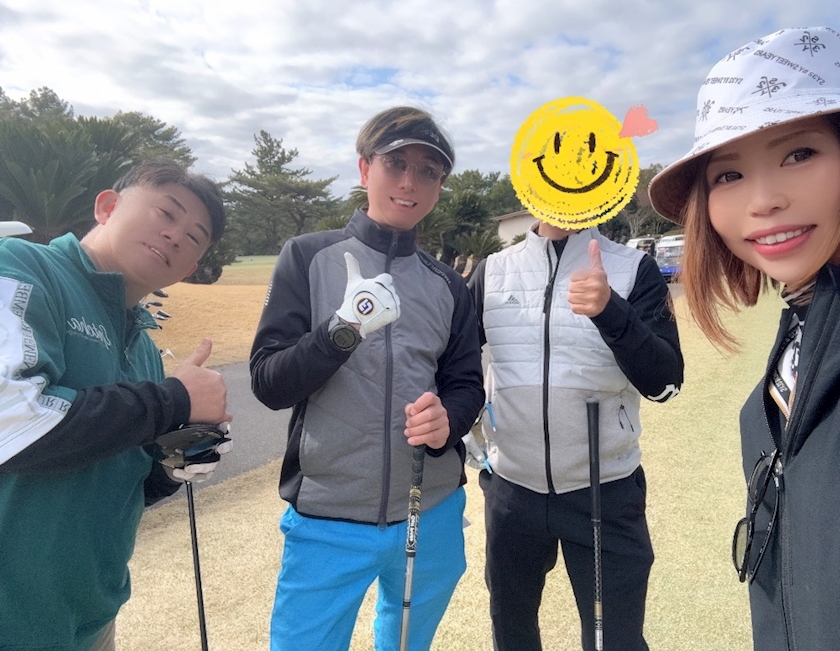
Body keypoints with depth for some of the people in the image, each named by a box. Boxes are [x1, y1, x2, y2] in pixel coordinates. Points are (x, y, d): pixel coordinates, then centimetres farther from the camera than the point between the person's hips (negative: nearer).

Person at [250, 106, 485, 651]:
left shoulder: (448, 285, 4)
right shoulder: (309, 257, -5)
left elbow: (467, 386, 6)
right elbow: (268, 384, -9)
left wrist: (448, 421, -17)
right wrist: (342, 330, -26)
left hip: (433, 514, 4)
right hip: (328, 519, -3)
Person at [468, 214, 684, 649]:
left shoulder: (634, 269, -6)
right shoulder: (492, 271, 0)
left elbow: (663, 383, -16)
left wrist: (611, 312, -30)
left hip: (606, 491, -2)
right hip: (511, 488, 3)